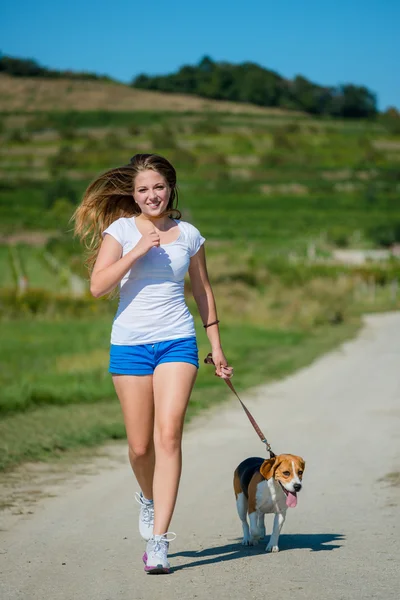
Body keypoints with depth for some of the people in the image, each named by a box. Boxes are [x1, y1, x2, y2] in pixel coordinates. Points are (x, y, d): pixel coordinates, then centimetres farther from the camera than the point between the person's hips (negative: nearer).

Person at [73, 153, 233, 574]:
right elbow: (98, 286, -10)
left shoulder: (188, 235, 7)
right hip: (130, 343, 0)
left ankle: (158, 540, -14)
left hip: (177, 341, 0)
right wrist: (138, 250, -18)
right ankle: (148, 497, 38)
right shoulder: (120, 230, 1)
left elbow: (202, 291, 18)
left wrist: (216, 347, 17)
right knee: (140, 446, 3)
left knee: (169, 435, -14)